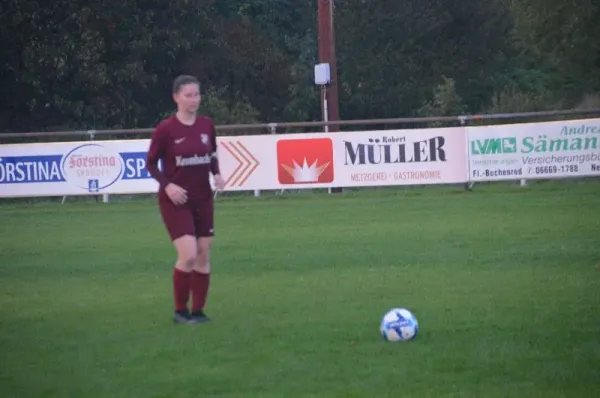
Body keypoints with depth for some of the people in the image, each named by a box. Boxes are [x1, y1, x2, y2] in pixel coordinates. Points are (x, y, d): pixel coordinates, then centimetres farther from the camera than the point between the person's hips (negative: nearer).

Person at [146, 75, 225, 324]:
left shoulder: (207, 125, 1)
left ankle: (198, 311, 16)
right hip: (175, 200, -5)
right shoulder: (165, 129, -12)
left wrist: (216, 174, -3)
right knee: (188, 255, -16)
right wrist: (168, 185, -18)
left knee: (204, 256, 4)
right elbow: (151, 163, -4)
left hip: (203, 199, 5)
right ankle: (180, 311, 1)